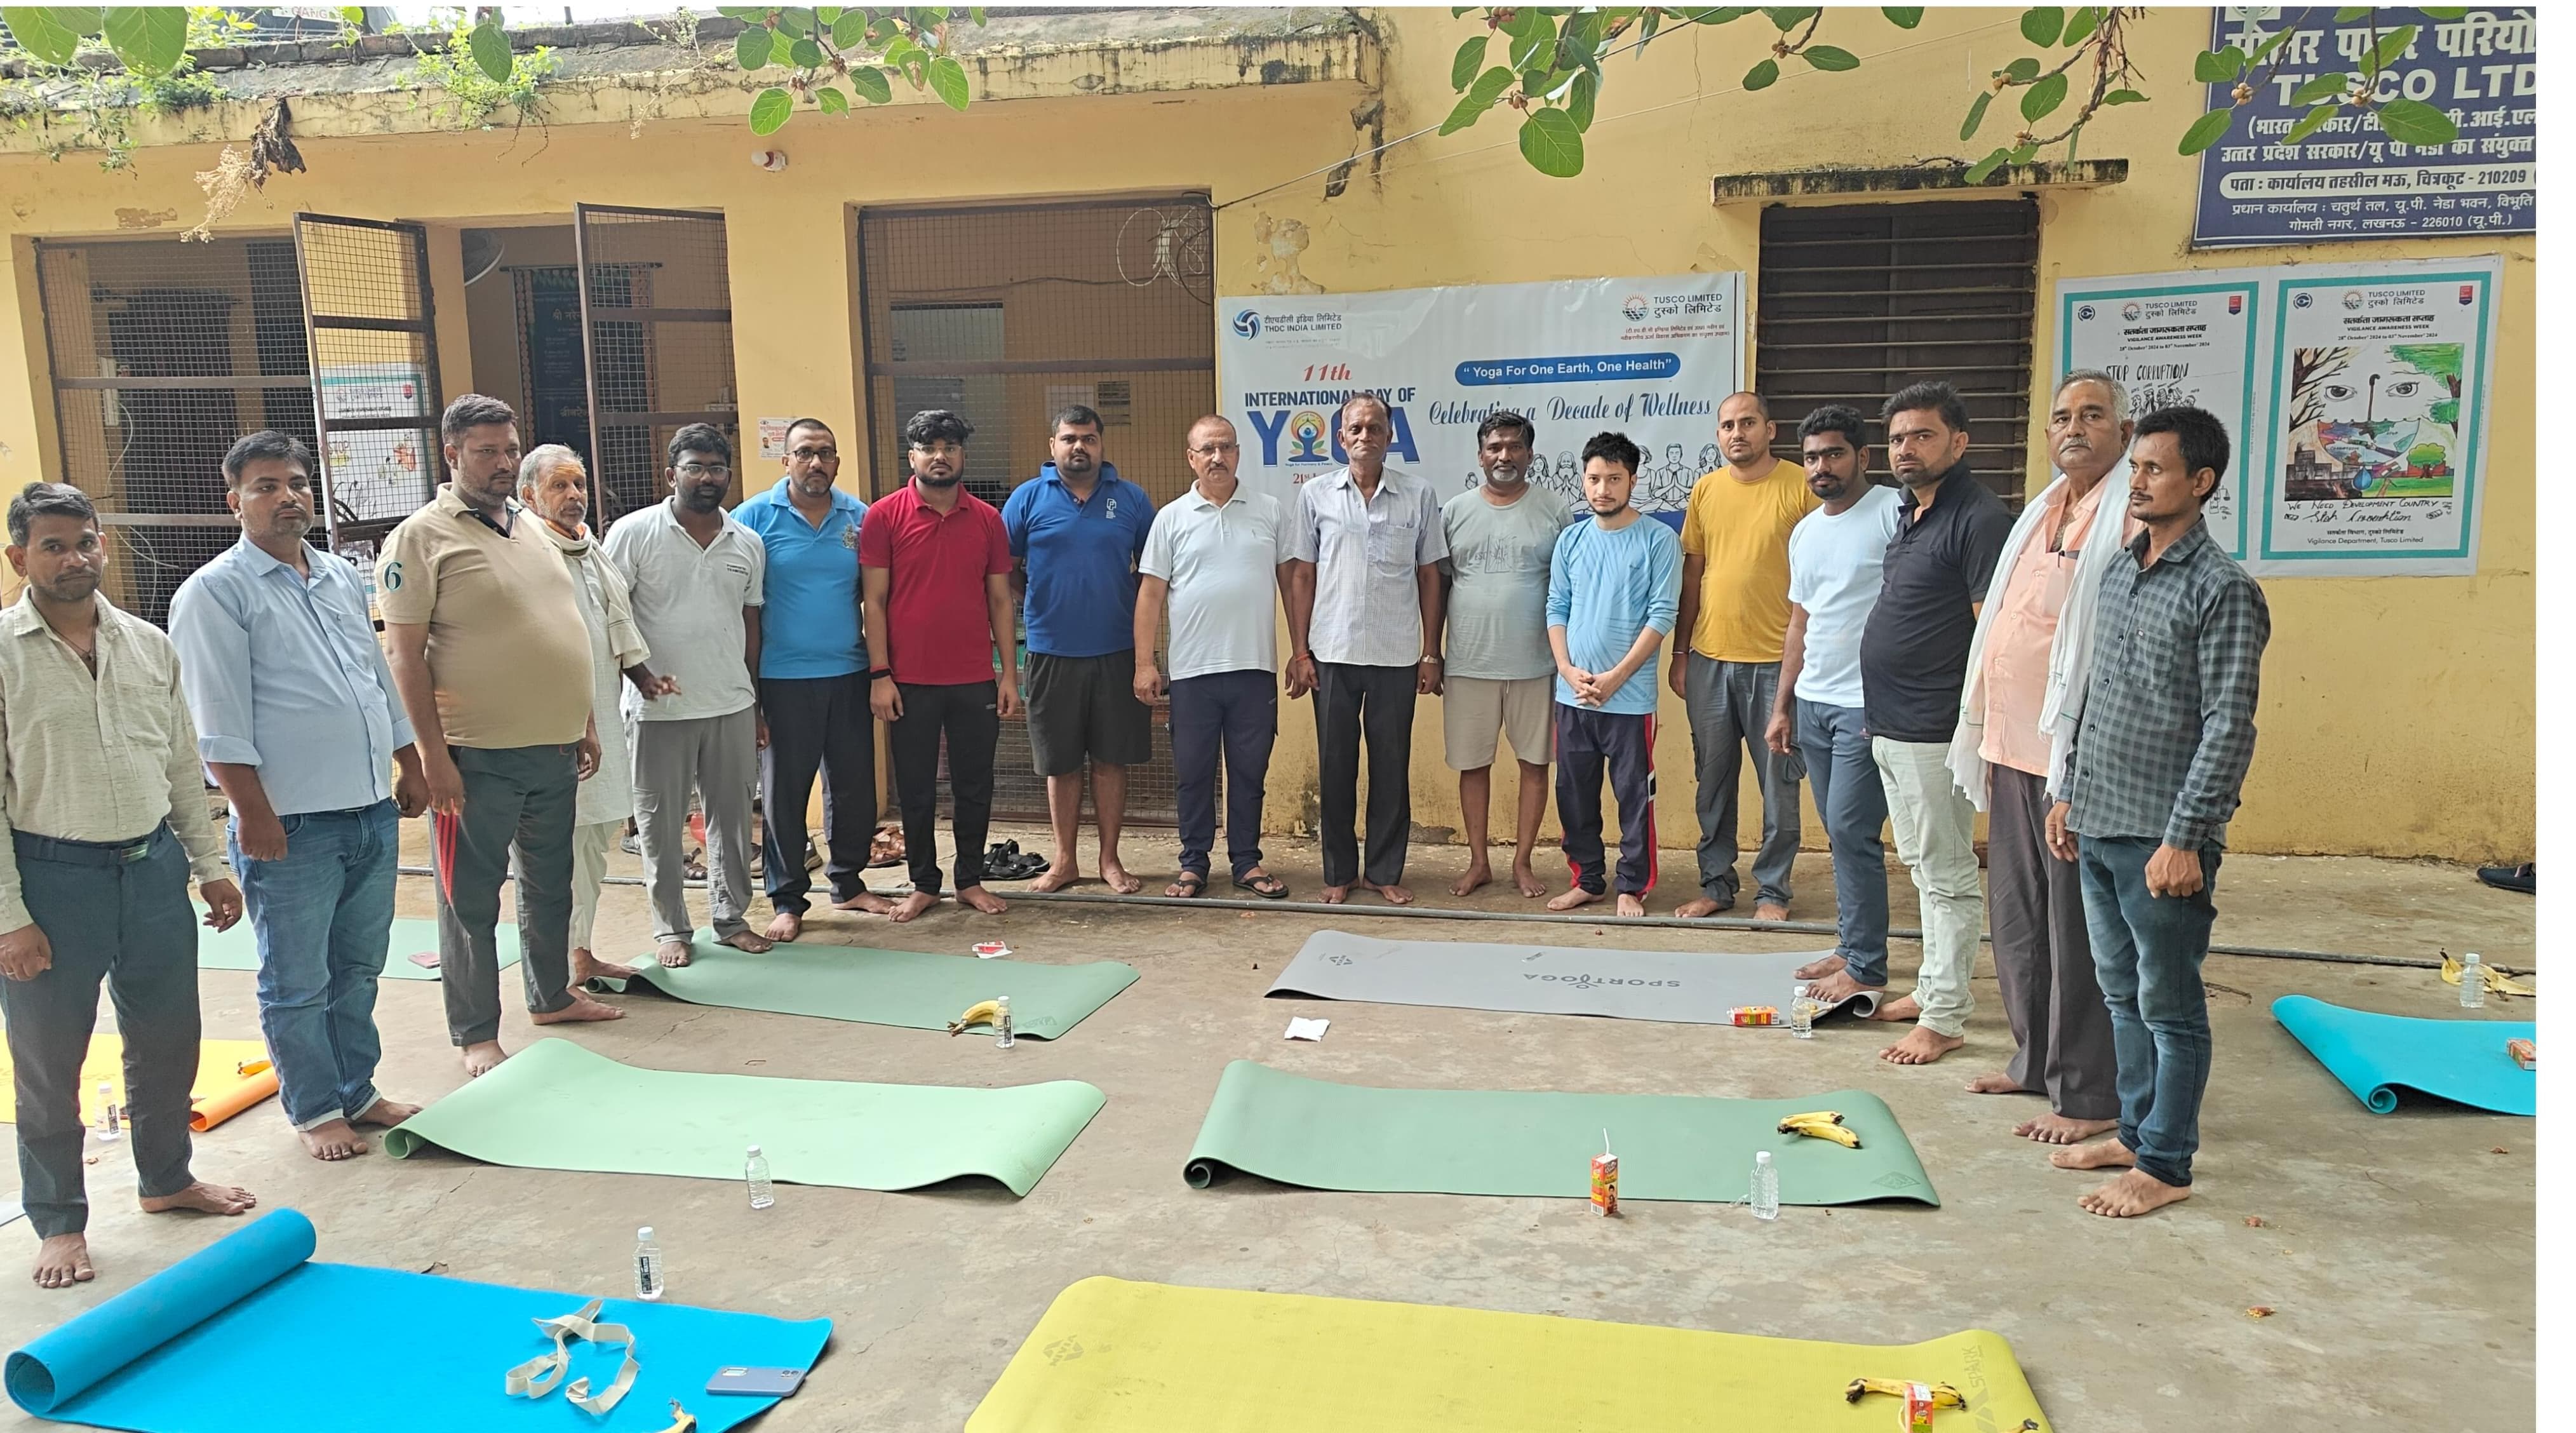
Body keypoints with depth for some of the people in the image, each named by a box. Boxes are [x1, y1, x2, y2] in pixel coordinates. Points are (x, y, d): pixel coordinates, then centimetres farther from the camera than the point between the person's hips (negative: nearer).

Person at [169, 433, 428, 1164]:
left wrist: (410, 767, 19)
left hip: (372, 810, 7)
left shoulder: (344, 577, 14)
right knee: (298, 984, 5)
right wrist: (253, 812, -17)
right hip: (292, 827, -6)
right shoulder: (215, 593, -8)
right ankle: (314, 1111, 19)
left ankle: (357, 1091, 29)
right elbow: (219, 719, -13)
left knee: (359, 968, 16)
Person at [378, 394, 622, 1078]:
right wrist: (432, 753, -17)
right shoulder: (421, 538, -9)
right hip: (478, 758, -7)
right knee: (471, 899, 3)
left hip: (554, 749, 7)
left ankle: (552, 994, 36)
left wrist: (584, 723, 16)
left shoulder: (530, 527, 13)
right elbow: (404, 654, -13)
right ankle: (477, 1035, 14)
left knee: (551, 884, 19)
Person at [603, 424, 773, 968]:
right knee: (661, 824, 6)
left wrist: (756, 706, 14)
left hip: (733, 705, 4)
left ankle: (731, 917, 25)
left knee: (732, 816, 11)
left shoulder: (748, 544, 7)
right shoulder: (633, 533, -5)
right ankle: (671, 927, 20)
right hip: (659, 709, -3)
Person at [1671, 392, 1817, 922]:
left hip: (1776, 660, -4)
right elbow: (1692, 573, 12)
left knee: (1779, 781, 5)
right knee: (1714, 779, 11)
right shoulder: (1705, 489, 7)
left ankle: (1772, 888, 17)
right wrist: (1681, 653, 10)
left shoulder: (1801, 486, -5)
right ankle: (1716, 883, 23)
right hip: (1710, 659, 4)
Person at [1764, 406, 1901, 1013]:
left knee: (1850, 831, -8)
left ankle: (1864, 968, 1)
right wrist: (1782, 706, 19)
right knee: (1840, 832, 12)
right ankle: (1851, 947, 22)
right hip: (1813, 702, 8)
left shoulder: (1893, 513, -9)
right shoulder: (1805, 532, 16)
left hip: (1867, 705, -8)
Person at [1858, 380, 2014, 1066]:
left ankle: (1944, 1018, 8)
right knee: (1923, 867, 19)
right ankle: (1936, 986, 31)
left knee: (1947, 876, 0)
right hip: (1890, 727, 10)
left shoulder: (1979, 518, -14)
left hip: (1936, 732, -9)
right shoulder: (1909, 513, 14)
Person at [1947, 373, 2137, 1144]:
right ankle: (2036, 1060, 32)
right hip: (2012, 747, 9)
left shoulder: (2131, 516, -12)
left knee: (2078, 932, 0)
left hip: (2075, 754, -9)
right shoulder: (2044, 510, 16)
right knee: (2017, 917, 17)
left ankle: (2088, 1095, 12)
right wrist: (1985, 732, 18)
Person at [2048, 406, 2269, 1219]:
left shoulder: (2222, 589, -13)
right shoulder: (2118, 573, 11)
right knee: (2122, 994, 17)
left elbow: (2229, 729, -16)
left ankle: (2166, 1165, 15)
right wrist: (2069, 793, 17)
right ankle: (2136, 1132, 31)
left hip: (2161, 838, -8)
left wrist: (2184, 839, -18)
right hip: (2098, 827, 8)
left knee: (2170, 1007, 4)